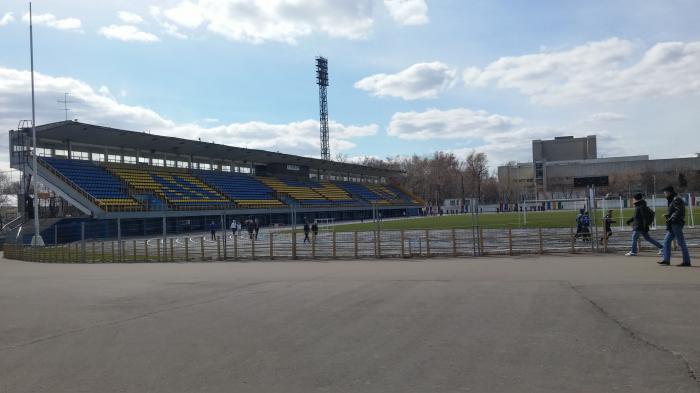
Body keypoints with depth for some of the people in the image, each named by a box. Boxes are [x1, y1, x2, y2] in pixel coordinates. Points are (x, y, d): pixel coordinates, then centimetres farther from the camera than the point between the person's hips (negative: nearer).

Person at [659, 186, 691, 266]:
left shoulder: (676, 199, -12)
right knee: (666, 241, 9)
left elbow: (679, 211, -21)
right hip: (673, 225, 10)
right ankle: (666, 259, 10)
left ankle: (686, 261, 0)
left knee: (681, 242, -5)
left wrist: (670, 219, -18)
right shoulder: (672, 200, 19)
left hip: (677, 224, -10)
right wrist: (668, 215, 7)